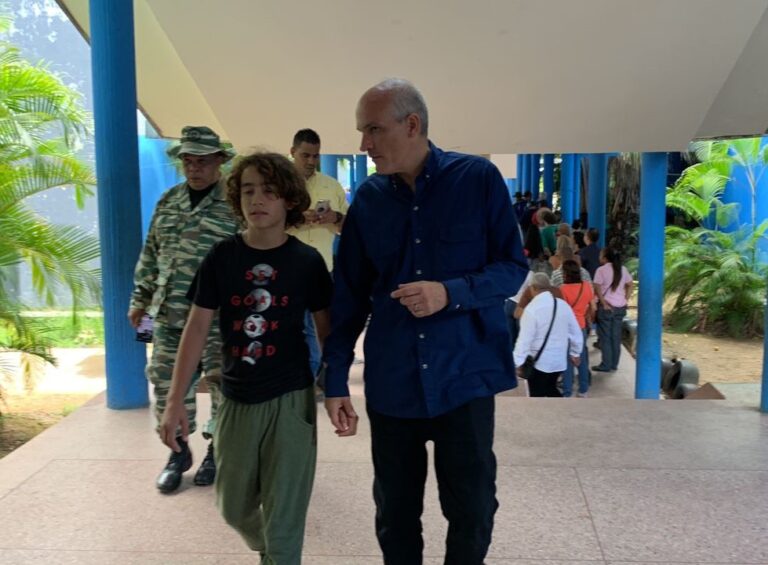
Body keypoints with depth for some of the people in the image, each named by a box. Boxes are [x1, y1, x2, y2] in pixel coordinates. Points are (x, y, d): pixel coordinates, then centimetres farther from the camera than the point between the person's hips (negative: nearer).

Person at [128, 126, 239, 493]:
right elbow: (151, 255, 17)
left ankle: (217, 449, 25)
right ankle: (179, 452, 27)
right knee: (169, 385, 10)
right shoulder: (168, 201, 11)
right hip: (170, 315, 5)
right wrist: (140, 298, 15)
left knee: (223, 387, 6)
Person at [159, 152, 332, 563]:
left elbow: (326, 331, 2)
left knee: (283, 519, 2)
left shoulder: (307, 262, -6)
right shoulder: (220, 258, -3)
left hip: (290, 398, -3)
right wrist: (175, 400, -5)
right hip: (236, 399, 3)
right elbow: (197, 329, -2)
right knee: (233, 507, 19)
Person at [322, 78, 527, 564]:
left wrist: (451, 293, -21)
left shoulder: (479, 178, -6)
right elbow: (349, 295, 6)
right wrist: (336, 379, 2)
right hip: (391, 383, 3)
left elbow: (514, 267, -4)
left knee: (473, 511, 8)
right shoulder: (368, 198, 3)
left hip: (464, 377, -2)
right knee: (394, 515, 14)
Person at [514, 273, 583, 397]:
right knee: (550, 389, 26)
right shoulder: (563, 305, 1)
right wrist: (575, 353, 21)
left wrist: (519, 362, -10)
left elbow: (525, 338, -18)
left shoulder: (531, 308, -18)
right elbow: (576, 333, 8)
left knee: (537, 396, 7)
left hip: (538, 362, -6)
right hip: (559, 360, 6)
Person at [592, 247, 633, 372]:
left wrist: (604, 304, -13)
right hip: (620, 307, 6)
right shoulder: (623, 269, 9)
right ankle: (614, 364, 16)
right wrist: (625, 300, 9)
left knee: (605, 337, 2)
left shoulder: (601, 270, -9)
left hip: (606, 307, -6)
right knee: (616, 336, 11)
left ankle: (606, 365, 4)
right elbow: (630, 286, 11)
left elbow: (598, 289, -16)